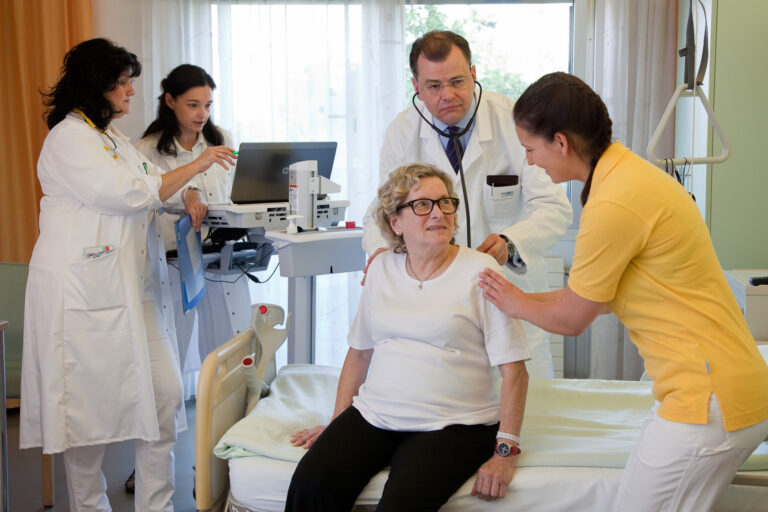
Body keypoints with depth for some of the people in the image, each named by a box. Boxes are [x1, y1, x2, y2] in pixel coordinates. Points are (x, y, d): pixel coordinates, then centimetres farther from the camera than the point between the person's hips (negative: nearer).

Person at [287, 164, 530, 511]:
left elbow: (513, 369, -8)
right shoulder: (382, 268, 10)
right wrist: (337, 425, 13)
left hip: (453, 426, -4)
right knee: (310, 483, -21)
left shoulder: (479, 271, -5)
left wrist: (506, 452, -13)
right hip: (373, 415, 4)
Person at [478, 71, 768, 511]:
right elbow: (590, 293, 17)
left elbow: (571, 319, -8)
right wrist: (522, 299, 23)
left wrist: (515, 303, 11)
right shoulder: (632, 171, 9)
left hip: (710, 400, -10)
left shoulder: (615, 205, -22)